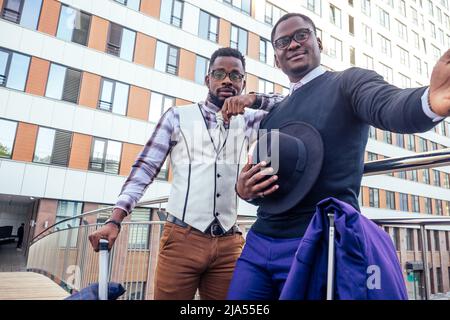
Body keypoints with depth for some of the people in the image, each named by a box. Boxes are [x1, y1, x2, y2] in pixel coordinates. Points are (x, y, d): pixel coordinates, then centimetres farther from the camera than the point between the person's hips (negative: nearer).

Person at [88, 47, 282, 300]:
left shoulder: (247, 122, 12)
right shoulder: (178, 116, 5)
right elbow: (145, 169, 1)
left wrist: (255, 99, -6)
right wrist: (115, 220, -8)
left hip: (229, 244, 3)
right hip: (182, 238, -2)